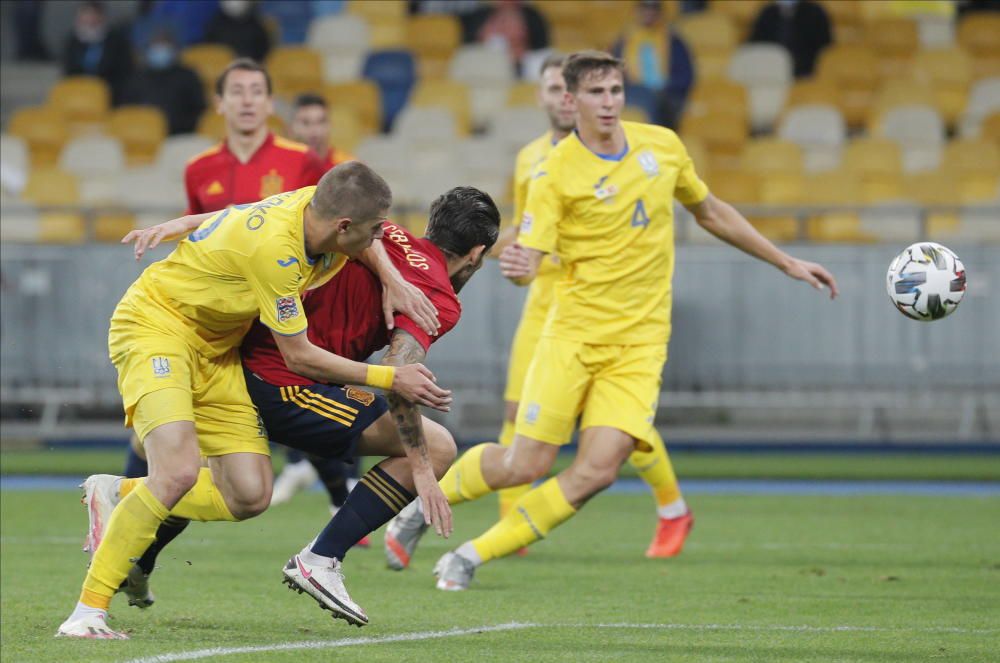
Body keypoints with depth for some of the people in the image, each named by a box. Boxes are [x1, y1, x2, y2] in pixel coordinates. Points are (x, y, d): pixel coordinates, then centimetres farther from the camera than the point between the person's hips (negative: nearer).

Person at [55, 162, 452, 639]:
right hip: (156, 325, -9)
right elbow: (298, 357, -20)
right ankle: (88, 611, -22)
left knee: (250, 497, -4)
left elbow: (366, 241, 20)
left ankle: (114, 500, 17)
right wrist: (390, 379, -15)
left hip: (216, 349, 9)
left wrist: (393, 280, 2)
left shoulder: (316, 204, -9)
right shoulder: (274, 246, -31)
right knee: (180, 472, -29)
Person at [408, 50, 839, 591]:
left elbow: (711, 212, 22)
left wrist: (786, 263, 24)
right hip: (574, 333, -3)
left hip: (640, 340, 3)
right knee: (524, 466, -5)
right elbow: (530, 257, -16)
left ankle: (474, 556, -2)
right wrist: (518, 267, -41)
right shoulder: (555, 174, -9)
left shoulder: (662, 146, 6)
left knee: (597, 470, -15)